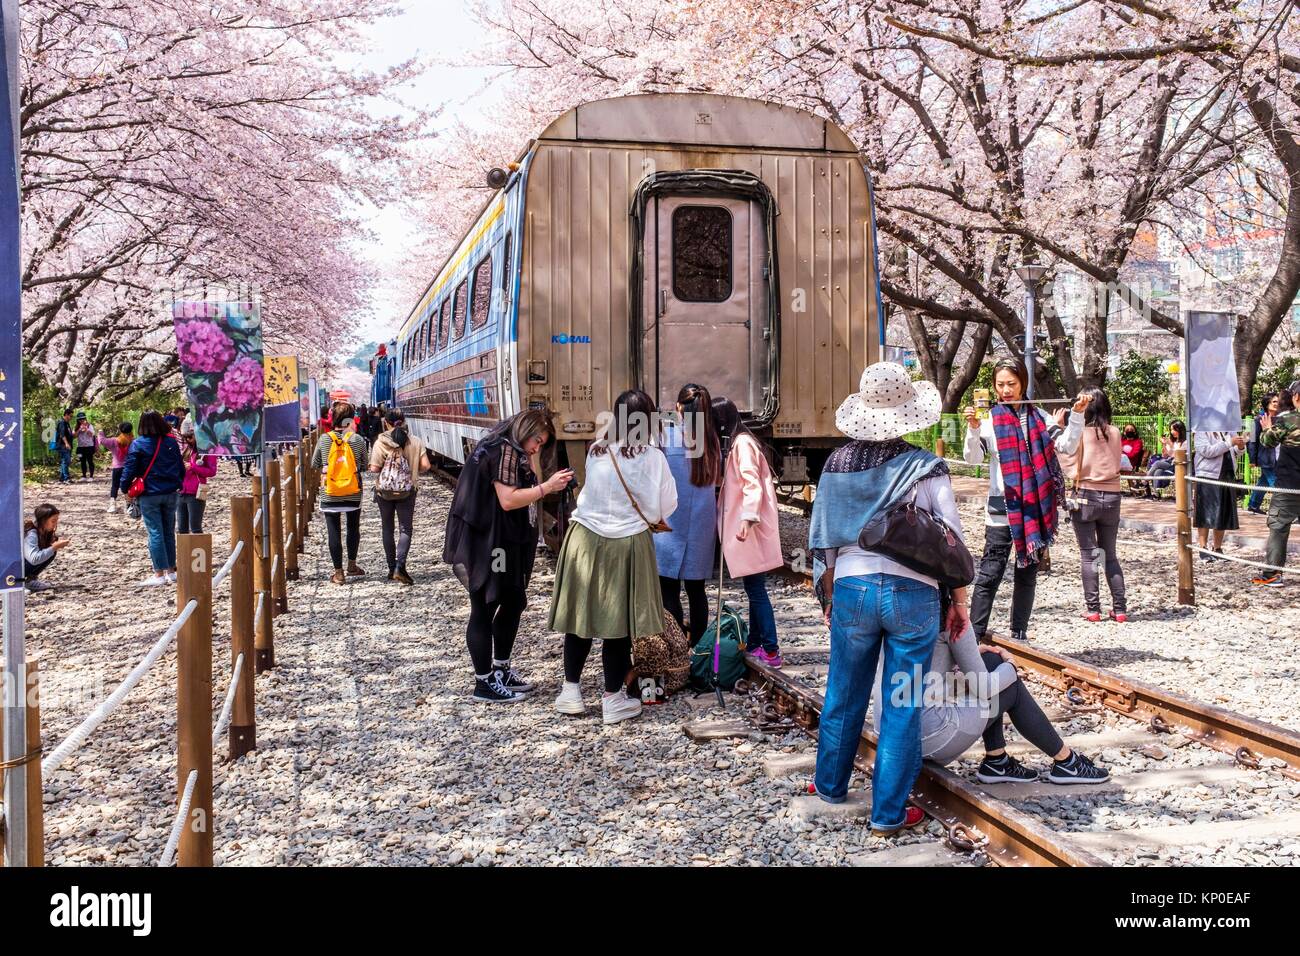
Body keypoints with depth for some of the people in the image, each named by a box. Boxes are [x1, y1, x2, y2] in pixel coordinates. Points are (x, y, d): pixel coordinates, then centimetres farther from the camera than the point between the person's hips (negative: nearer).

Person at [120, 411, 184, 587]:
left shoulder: (138, 444, -10)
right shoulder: (171, 442, 4)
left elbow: (129, 469, -10)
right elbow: (181, 468, 10)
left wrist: (126, 488, 2)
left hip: (149, 494, -4)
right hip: (170, 493, 4)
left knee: (155, 533, -2)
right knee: (169, 531, 12)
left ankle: (159, 574, -4)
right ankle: (171, 571, 17)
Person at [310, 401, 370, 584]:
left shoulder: (324, 439, -7)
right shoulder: (357, 440, -10)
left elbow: (315, 464, 2)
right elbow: (364, 462, 3)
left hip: (329, 494, 0)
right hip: (353, 494, 0)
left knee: (334, 531, 5)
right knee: (353, 528, 19)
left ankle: (338, 572, 7)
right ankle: (352, 566, 30)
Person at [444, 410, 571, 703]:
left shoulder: (510, 452, 18)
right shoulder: (505, 451, -15)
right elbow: (508, 500, -23)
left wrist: (547, 487, 10)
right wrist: (546, 487, -19)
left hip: (503, 544, 11)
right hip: (487, 545, -11)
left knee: (514, 602, 17)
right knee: (484, 610, -2)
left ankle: (501, 670, 29)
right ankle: (485, 683, 6)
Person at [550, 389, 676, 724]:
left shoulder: (596, 452, -4)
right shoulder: (652, 458, -12)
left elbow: (593, 492, 6)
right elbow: (664, 508, -6)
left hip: (586, 539, 3)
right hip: (626, 545, -3)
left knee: (580, 616, 14)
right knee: (617, 622, 7)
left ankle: (571, 690, 22)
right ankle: (613, 699, 16)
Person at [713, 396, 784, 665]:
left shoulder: (742, 443, -12)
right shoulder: (738, 443, 18)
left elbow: (752, 483, -21)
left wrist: (748, 517, -30)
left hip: (749, 529, -10)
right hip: (745, 528, 10)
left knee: (756, 590, -8)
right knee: (754, 590, 13)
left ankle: (771, 652, -5)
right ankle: (755, 645, 19)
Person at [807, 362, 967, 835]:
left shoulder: (838, 463, 0)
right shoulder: (925, 467, -7)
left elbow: (822, 537, 5)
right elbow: (951, 540, -5)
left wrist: (827, 596, 17)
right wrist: (958, 601, 7)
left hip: (852, 588, 2)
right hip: (913, 594, -2)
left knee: (844, 694, 19)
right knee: (903, 706, 8)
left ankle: (831, 784, 37)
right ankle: (888, 813, 15)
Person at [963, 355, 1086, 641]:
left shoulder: (1037, 417, 7)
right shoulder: (989, 419, -2)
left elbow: (1067, 446, 1)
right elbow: (973, 458, -11)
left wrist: (1077, 415, -9)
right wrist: (973, 429, -26)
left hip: (1035, 508, 4)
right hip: (1002, 508, -4)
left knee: (1027, 574, 11)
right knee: (989, 575, -7)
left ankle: (1019, 636, 20)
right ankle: (974, 637, -7)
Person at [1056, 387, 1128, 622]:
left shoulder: (1079, 433, -11)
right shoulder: (1114, 433, 0)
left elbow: (1071, 469, -7)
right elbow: (1118, 464, 12)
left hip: (1086, 496, -3)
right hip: (1112, 497, 3)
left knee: (1088, 555, 5)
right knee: (1111, 555, 13)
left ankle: (1093, 609, 5)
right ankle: (1119, 608, 11)